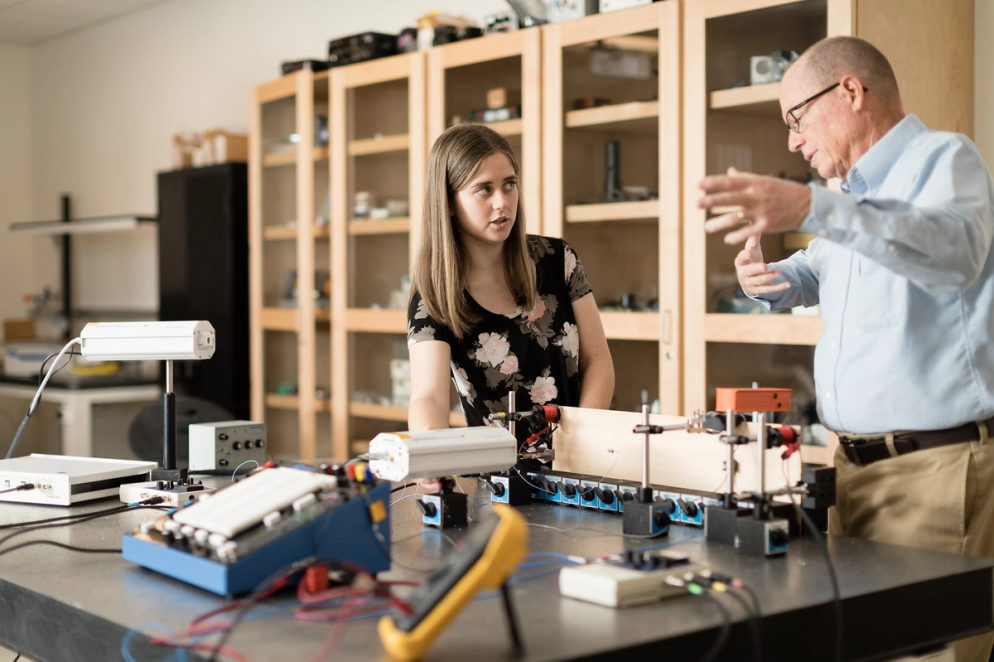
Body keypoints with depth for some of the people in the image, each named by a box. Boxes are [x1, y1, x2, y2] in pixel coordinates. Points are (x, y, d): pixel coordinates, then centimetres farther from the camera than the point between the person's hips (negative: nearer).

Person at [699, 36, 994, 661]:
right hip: (856, 466, 8)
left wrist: (813, 208, -45)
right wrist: (766, 279, 9)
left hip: (938, 468, -8)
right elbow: (813, 275, 34)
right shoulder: (856, 192, 18)